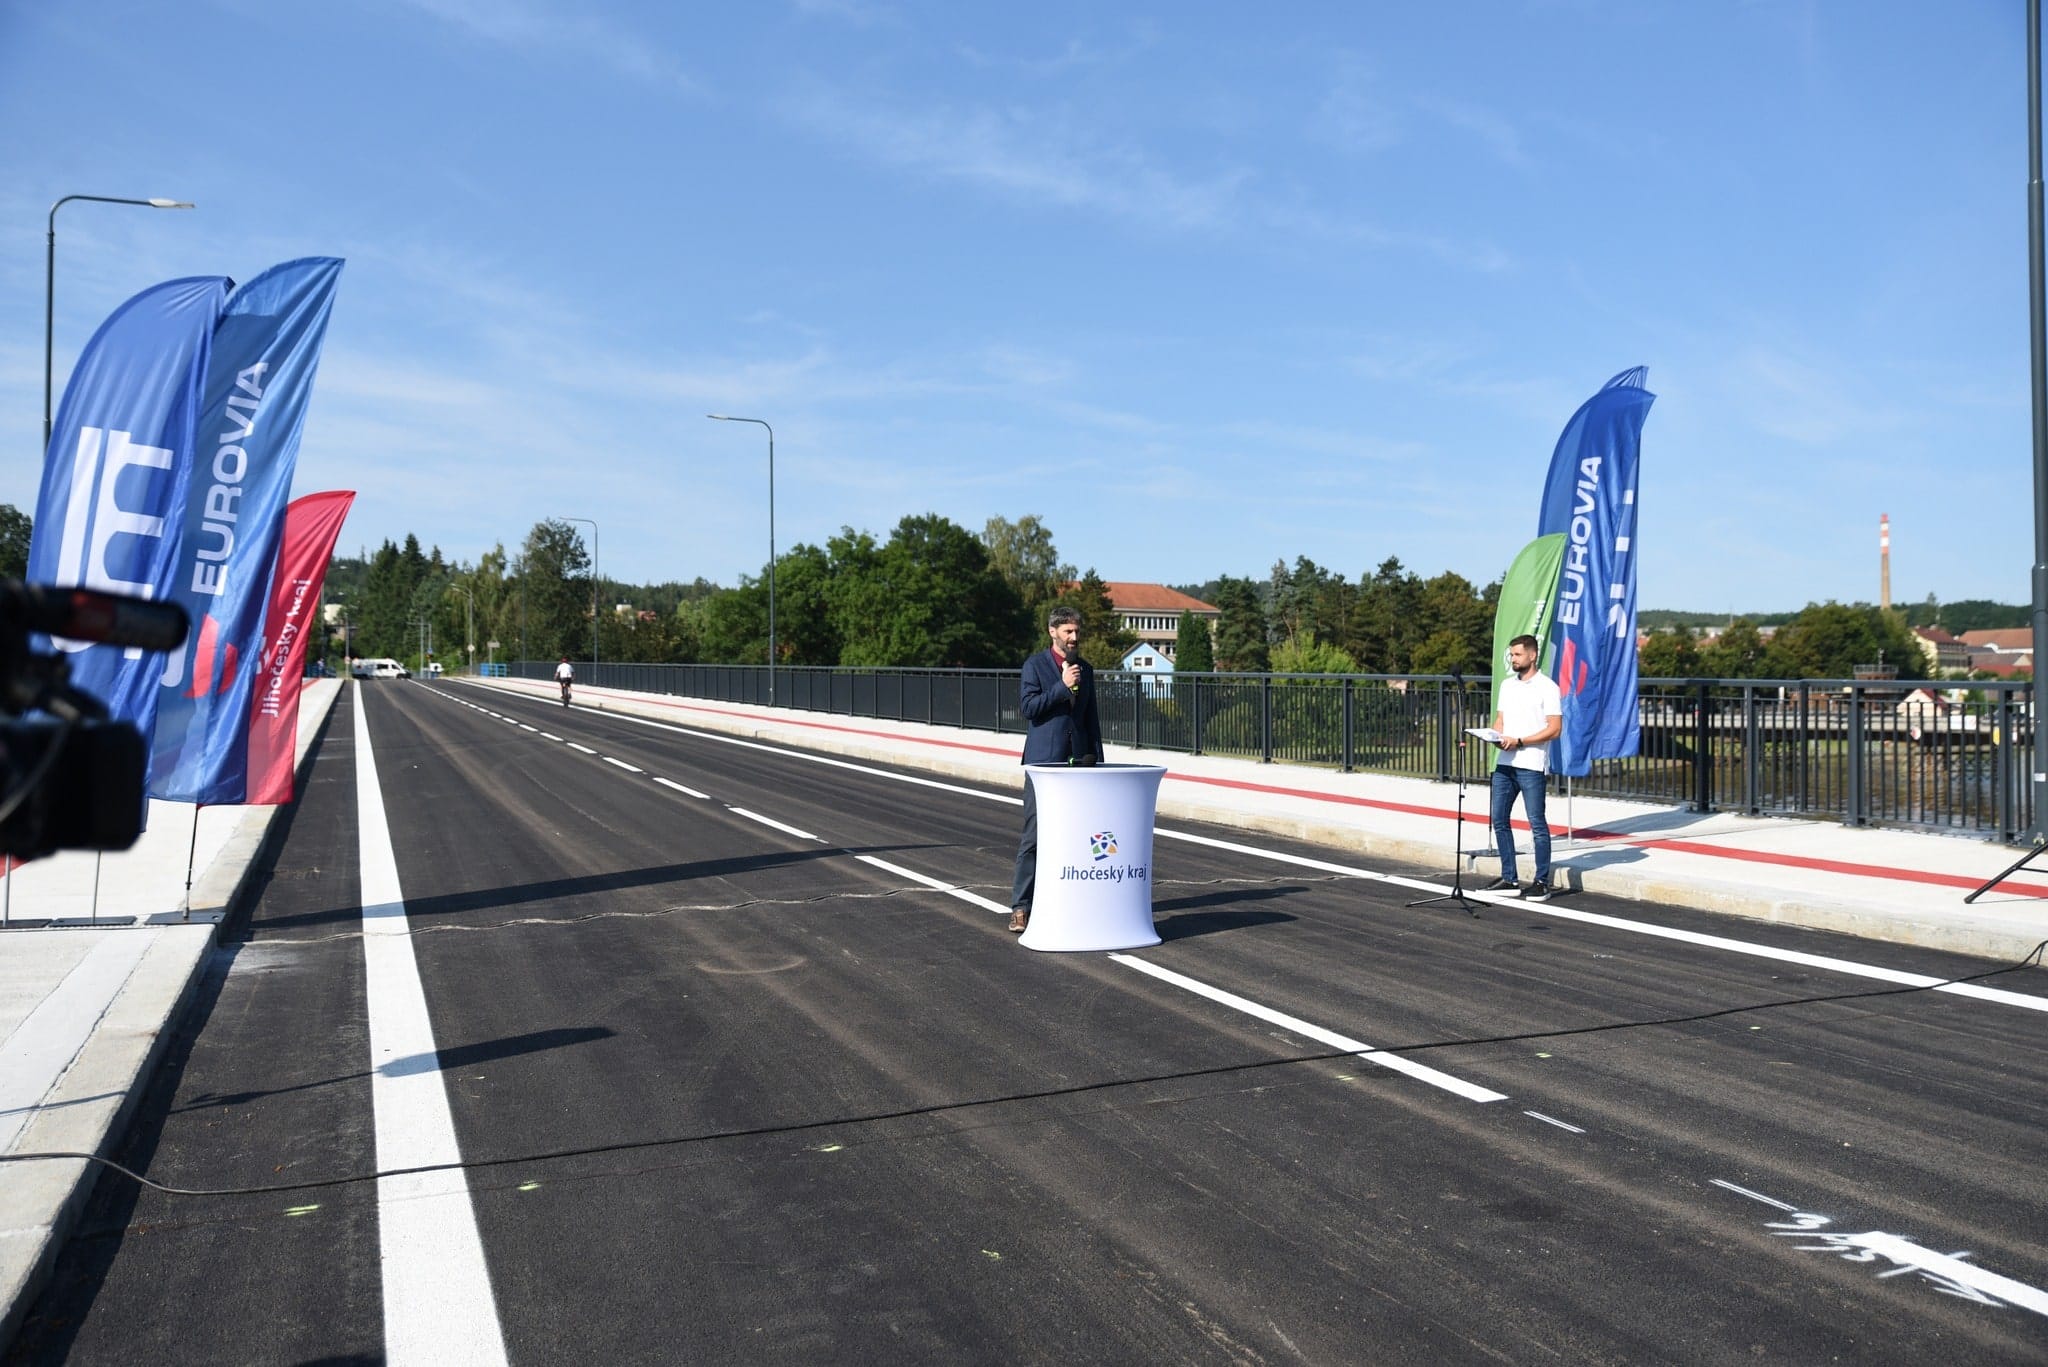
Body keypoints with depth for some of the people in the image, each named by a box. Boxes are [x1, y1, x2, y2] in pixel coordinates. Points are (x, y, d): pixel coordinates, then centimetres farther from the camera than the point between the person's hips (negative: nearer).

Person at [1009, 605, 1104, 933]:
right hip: (1044, 759, -5)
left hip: (1077, 761, 5)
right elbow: (1028, 707, -11)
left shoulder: (1085, 669, 15)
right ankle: (1021, 906, -3)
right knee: (1034, 835, -6)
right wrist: (1062, 686, -16)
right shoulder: (1035, 666, -1)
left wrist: (1094, 754, 10)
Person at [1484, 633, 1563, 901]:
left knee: (1537, 823, -2)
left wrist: (1519, 741, -17)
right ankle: (1508, 879, 16)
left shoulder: (1547, 687, -6)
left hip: (1531, 764, -7)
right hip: (1504, 762, 7)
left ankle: (1542, 882, 4)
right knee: (1499, 820, 7)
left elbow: (1555, 729, -11)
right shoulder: (1507, 685, 15)